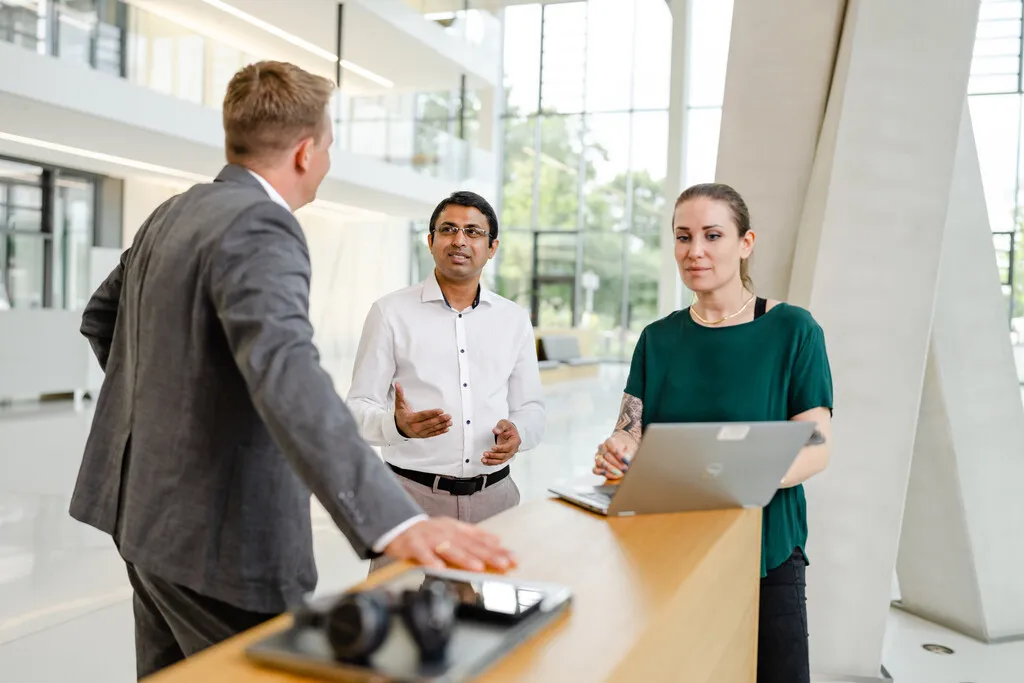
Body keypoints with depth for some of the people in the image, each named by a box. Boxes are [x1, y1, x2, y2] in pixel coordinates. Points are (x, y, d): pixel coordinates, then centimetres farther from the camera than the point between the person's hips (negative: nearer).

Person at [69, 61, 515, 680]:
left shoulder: (174, 213, 6)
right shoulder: (259, 225, -22)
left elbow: (101, 316, 20)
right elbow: (286, 372, -39)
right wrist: (394, 521, -48)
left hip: (148, 506, 10)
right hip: (217, 535, -10)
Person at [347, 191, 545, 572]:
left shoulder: (514, 320, 10)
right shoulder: (391, 312, -1)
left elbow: (531, 408, 13)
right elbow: (359, 408, -2)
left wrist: (517, 433, -9)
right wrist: (398, 425, -23)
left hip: (493, 495, 3)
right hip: (413, 493, -2)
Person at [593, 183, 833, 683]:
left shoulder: (792, 331, -6)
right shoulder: (659, 338, 6)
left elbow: (815, 449, -10)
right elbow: (629, 433, 0)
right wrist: (617, 454, -24)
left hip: (765, 550, -2)